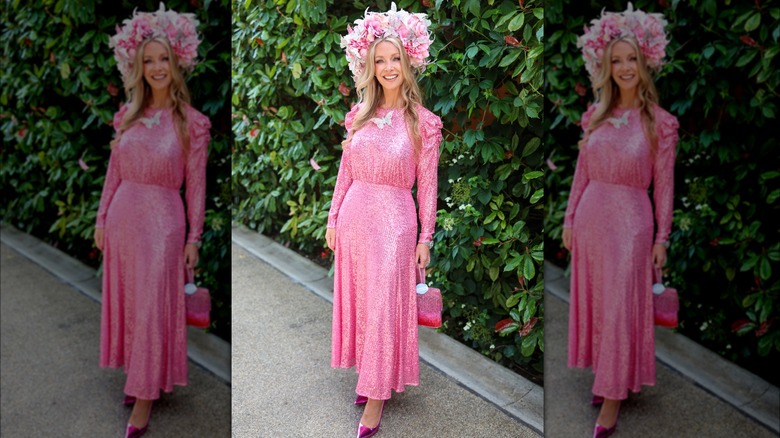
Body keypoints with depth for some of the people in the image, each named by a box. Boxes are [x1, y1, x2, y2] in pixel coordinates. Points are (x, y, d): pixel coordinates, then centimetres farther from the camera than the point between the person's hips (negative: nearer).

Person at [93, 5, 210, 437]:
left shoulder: (191, 122, -8)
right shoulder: (128, 114, 4)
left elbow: (195, 183, -6)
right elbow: (114, 171, 9)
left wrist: (194, 236, -5)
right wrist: (102, 217, 9)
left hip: (162, 222, -5)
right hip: (123, 216, 5)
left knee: (153, 307, 2)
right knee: (126, 301, 14)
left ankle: (145, 395, 14)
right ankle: (136, 375, 32)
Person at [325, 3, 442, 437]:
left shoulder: (423, 122, -8)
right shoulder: (360, 115, 4)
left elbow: (427, 185, -5)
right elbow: (346, 173, 10)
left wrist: (425, 238, -4)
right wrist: (334, 219, 10)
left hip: (394, 222, -4)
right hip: (354, 217, 5)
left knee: (384, 307, 1)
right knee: (358, 301, 14)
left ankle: (376, 395, 13)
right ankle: (371, 374, 31)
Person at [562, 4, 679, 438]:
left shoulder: (660, 122, -8)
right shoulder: (596, 115, 3)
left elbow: (664, 184, -6)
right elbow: (582, 171, 8)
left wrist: (662, 236, -5)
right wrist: (570, 217, 9)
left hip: (630, 222, -4)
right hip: (590, 216, 5)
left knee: (620, 307, 3)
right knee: (594, 301, 15)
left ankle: (613, 395, 15)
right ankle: (605, 374, 33)